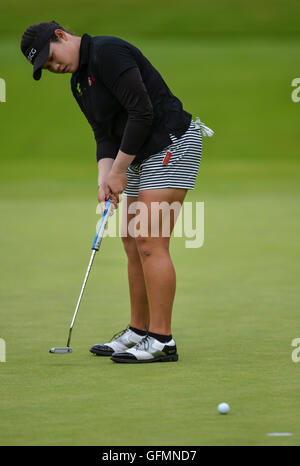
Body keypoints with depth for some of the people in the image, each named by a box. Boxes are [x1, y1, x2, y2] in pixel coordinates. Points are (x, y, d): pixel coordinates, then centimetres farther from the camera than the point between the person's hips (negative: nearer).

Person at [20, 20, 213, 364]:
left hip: (171, 144, -10)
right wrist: (104, 178, -5)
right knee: (133, 245, 11)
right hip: (142, 157, 10)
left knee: (151, 244, -13)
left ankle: (161, 341, -12)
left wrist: (119, 170, -14)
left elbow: (141, 112, -21)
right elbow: (105, 135, 12)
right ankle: (138, 332, 19)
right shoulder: (80, 81, 15)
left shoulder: (108, 52, -16)